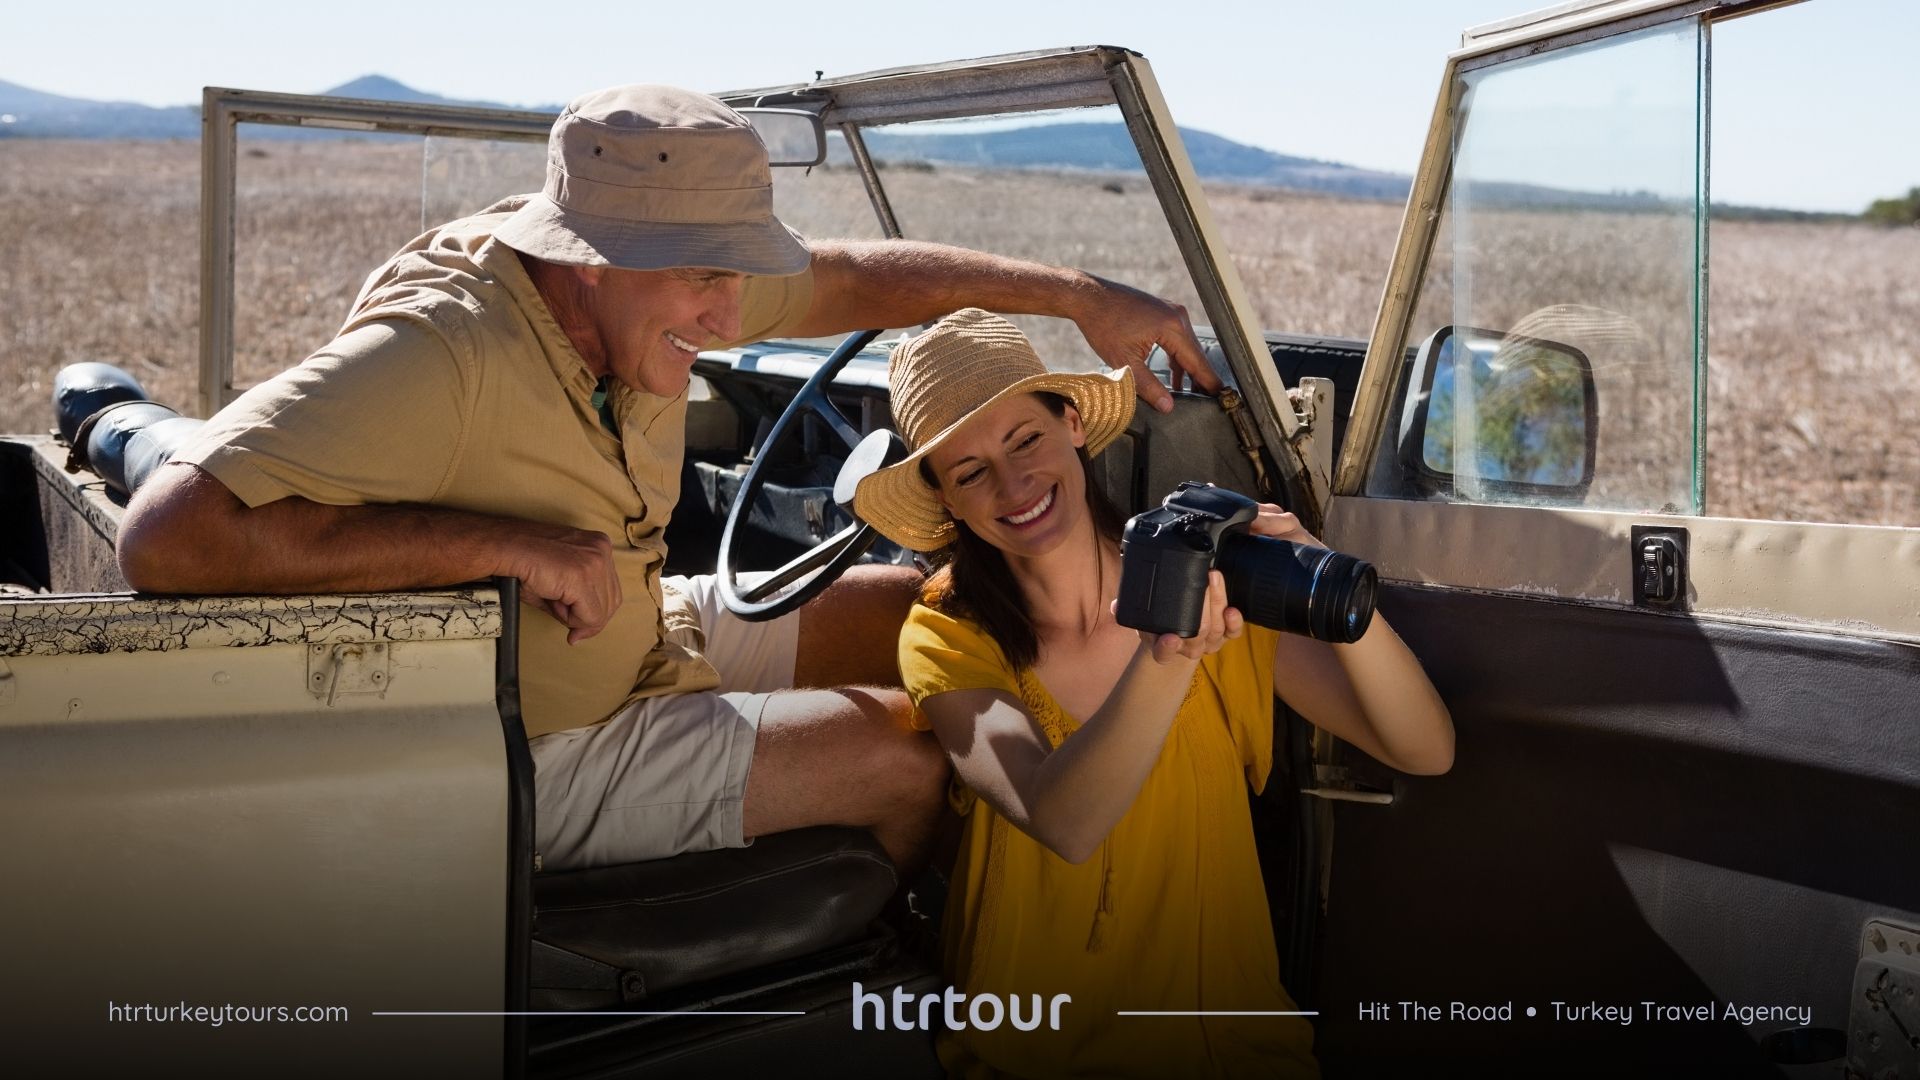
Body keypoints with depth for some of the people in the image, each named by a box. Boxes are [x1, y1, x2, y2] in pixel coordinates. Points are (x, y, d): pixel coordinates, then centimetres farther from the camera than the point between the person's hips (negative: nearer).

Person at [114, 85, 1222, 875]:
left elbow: (851, 278, 5)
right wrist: (511, 544, -39)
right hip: (532, 761, -9)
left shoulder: (635, 280, -8)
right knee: (904, 752, -9)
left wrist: (1078, 296, 2)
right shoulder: (439, 351, -32)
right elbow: (169, 536, -41)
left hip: (642, 640, 9)